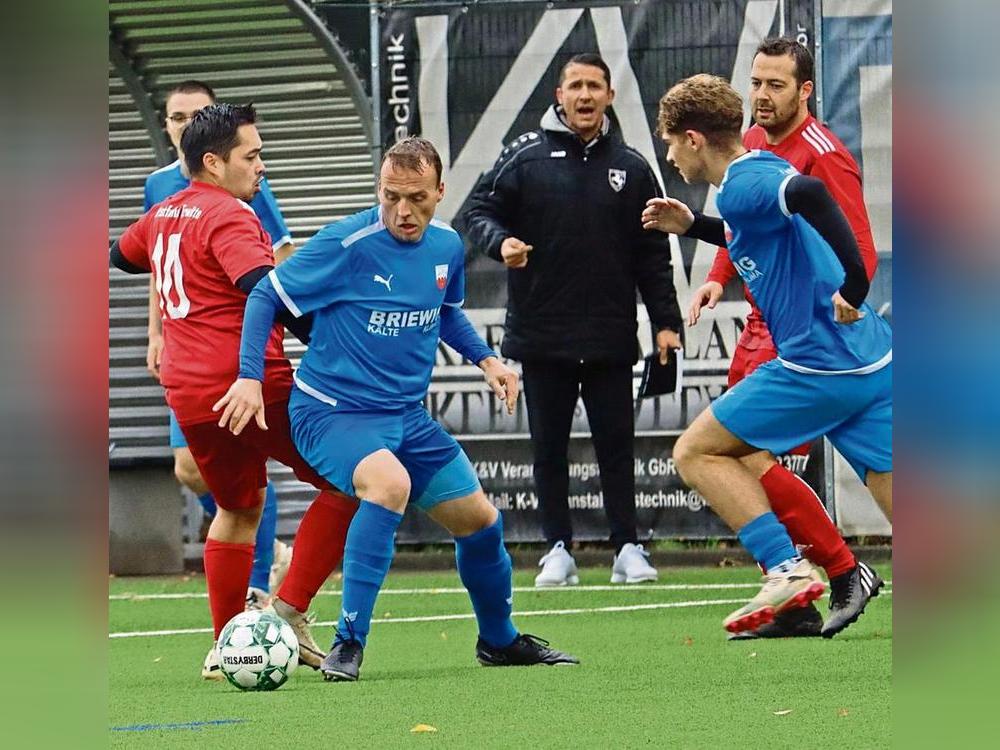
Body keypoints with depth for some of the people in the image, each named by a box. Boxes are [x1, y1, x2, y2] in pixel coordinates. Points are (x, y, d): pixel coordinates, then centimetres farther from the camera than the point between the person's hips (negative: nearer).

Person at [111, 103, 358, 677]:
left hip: (188, 392, 8)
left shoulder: (163, 215, 15)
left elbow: (122, 254, 37)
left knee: (237, 509, 23)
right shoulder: (228, 217, -11)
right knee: (348, 481, 0)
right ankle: (289, 610, -6)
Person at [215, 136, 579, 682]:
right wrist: (250, 377, -20)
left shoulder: (447, 247, 2)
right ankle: (348, 644, -29)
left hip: (407, 416, 7)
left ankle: (499, 641, 39)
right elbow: (265, 296, -12)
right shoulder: (347, 244, -19)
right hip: (332, 410, -7)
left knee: (480, 521, 11)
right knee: (391, 482, -36)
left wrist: (484, 358, 8)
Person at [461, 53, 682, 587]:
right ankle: (558, 549, 13)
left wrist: (666, 322, 3)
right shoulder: (525, 157, 2)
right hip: (542, 337, 0)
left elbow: (653, 255, 9)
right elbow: (479, 211, 4)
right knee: (549, 447, 5)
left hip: (610, 340, 0)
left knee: (616, 444, 2)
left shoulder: (630, 168, 7)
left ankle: (627, 548, 8)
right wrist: (500, 241, -18)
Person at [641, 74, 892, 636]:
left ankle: (787, 568, -6)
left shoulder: (742, 185, -10)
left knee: (697, 452, 4)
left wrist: (854, 287, -31)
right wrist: (693, 226, 37)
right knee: (895, 496, 7)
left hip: (818, 366, -9)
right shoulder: (762, 173, 18)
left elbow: (810, 193, -31)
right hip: (875, 361, 9)